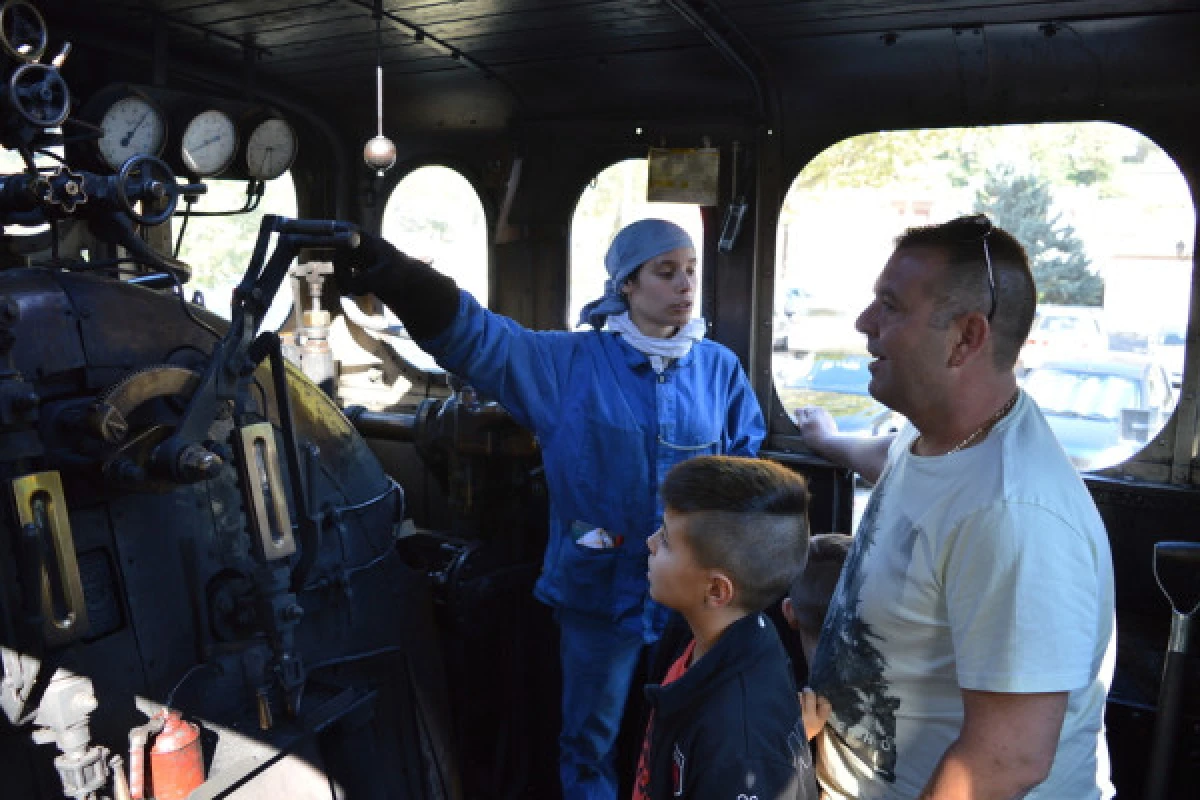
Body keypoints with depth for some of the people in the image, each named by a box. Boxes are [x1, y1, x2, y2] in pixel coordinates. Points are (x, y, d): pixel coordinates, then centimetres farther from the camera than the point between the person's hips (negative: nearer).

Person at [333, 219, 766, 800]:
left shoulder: (719, 368, 1)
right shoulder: (569, 363, -6)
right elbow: (473, 335, -17)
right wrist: (392, 277, -31)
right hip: (601, 590, -2)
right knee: (590, 741, 15)